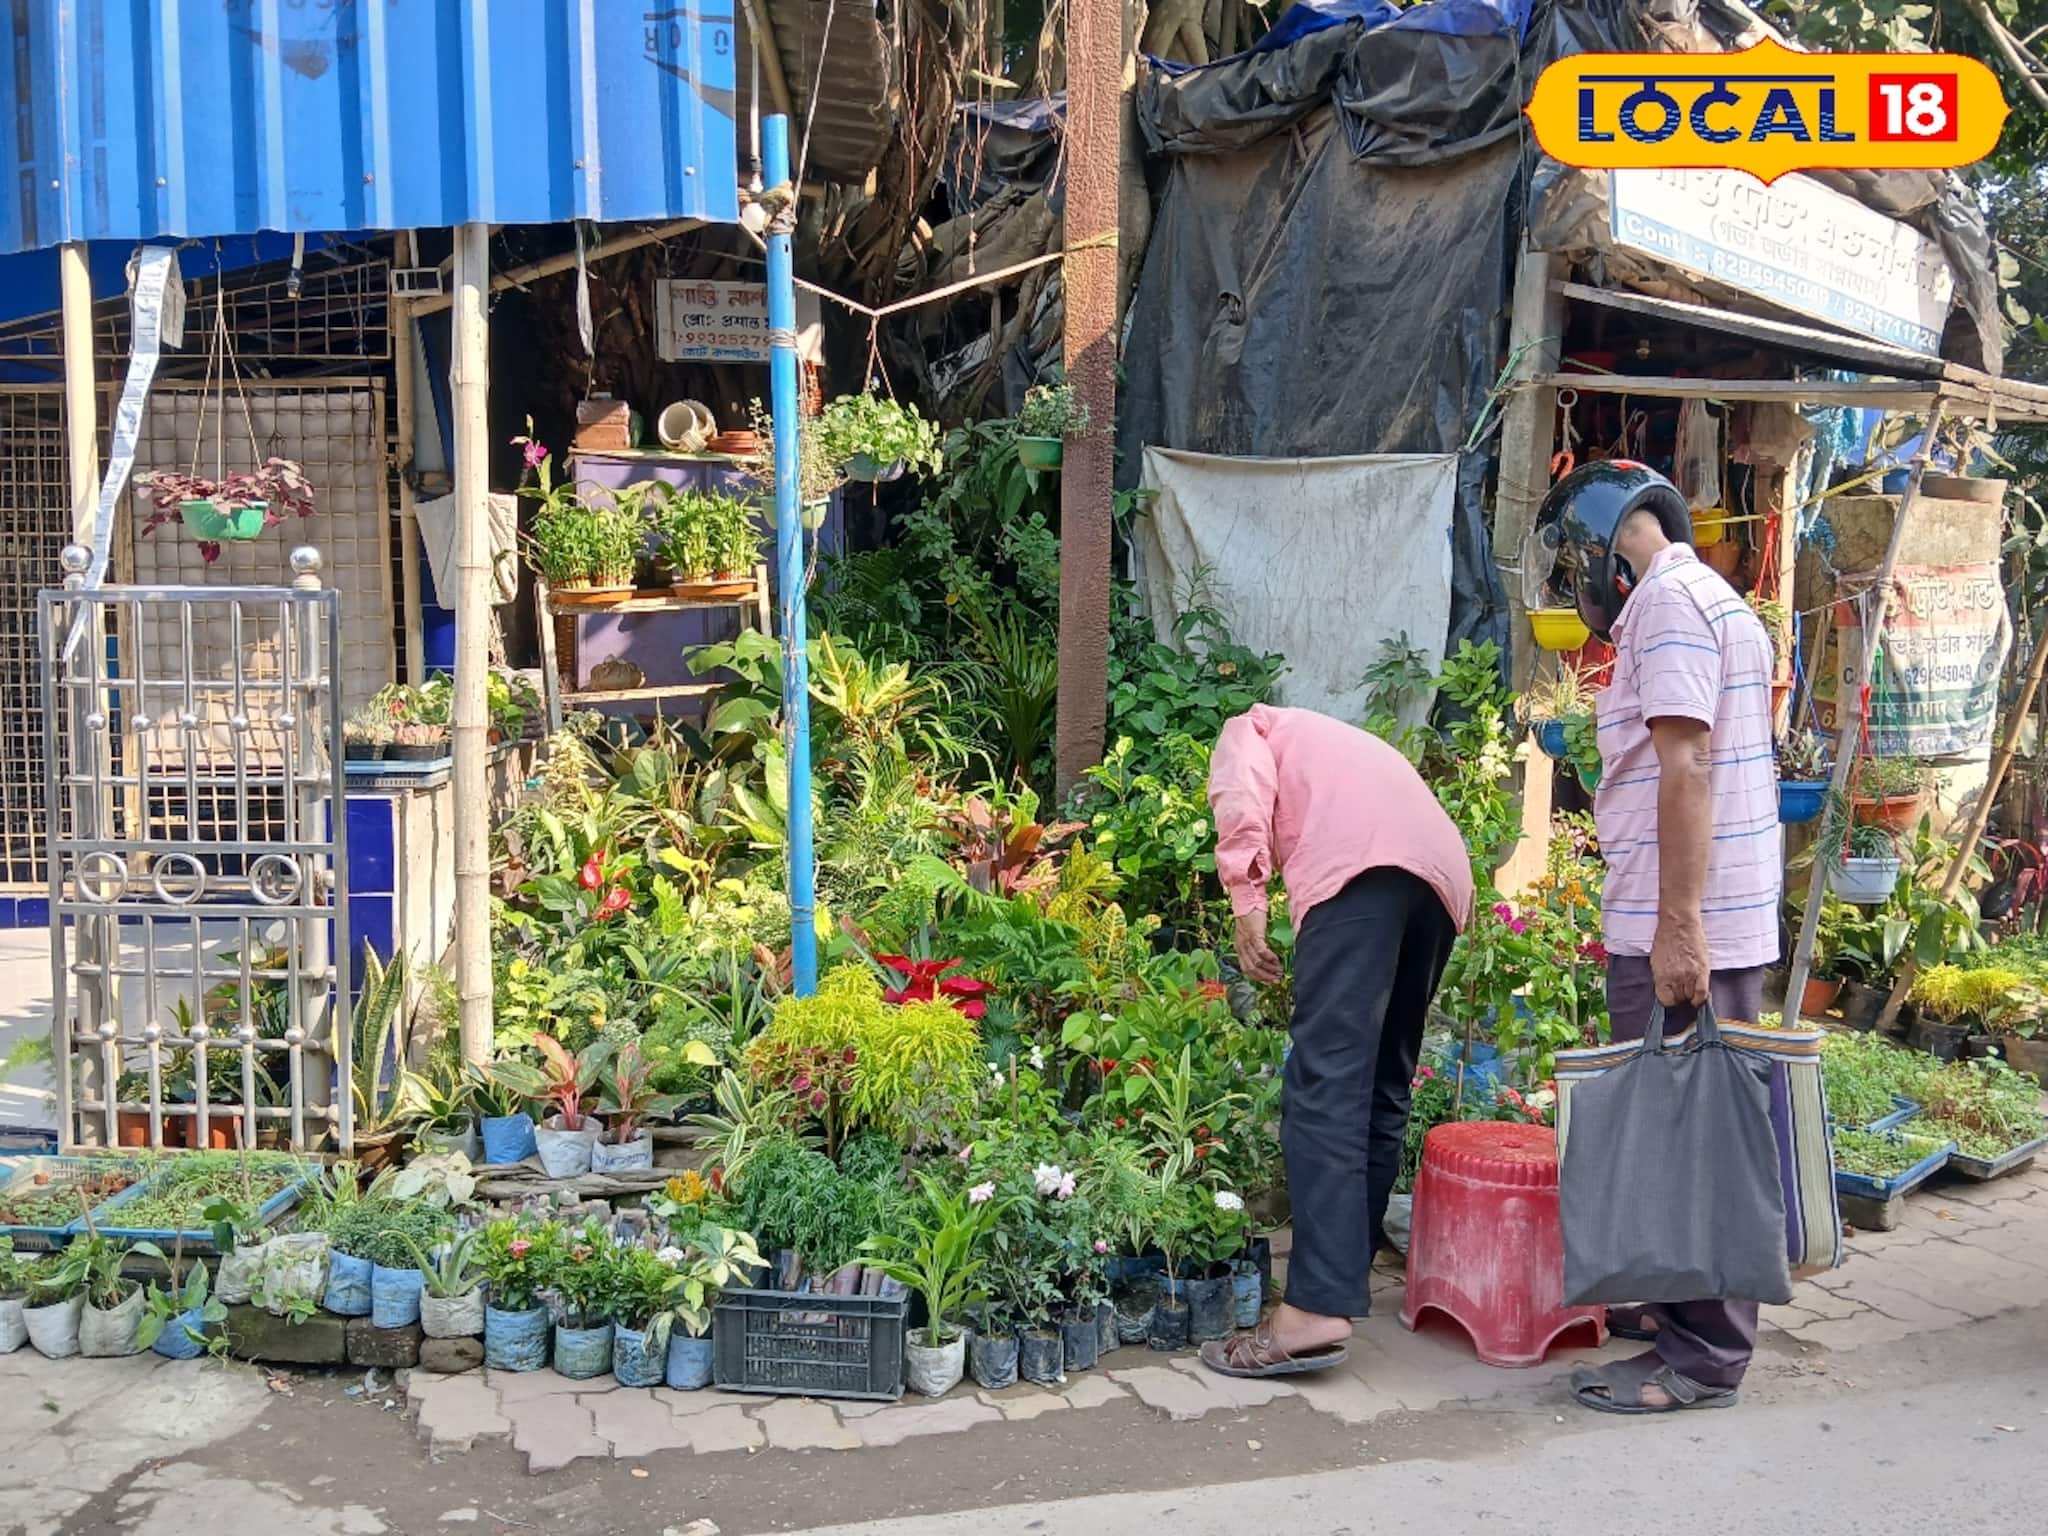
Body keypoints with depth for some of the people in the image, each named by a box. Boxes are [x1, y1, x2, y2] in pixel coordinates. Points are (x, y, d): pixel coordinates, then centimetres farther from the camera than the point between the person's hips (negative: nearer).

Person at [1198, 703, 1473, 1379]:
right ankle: (1350, 1267, 20)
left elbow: (1242, 797, 1)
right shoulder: (1345, 747, 44)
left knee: (1326, 1079, -14)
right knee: (1384, 1084, 16)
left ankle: (1317, 1309, -22)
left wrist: (1246, 899, -5)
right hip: (1446, 871, 7)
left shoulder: (1248, 729, 27)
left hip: (1361, 864, -7)